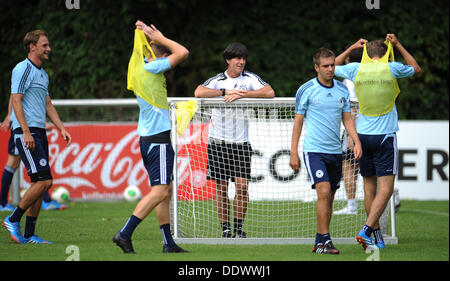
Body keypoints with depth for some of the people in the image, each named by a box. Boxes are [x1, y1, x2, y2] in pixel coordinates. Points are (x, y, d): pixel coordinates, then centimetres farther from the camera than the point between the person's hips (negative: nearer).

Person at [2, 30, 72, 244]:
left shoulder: (43, 74, 20)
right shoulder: (23, 69, -8)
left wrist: (62, 129, 14)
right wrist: (26, 132, -20)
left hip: (39, 132, 9)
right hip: (26, 132, -9)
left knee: (39, 184, 5)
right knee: (44, 180, -15)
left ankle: (29, 235, 7)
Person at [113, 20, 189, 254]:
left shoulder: (142, 66, 12)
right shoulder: (152, 68, -14)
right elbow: (183, 52, -15)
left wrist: (148, 35, 17)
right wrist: (160, 38, -4)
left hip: (147, 137, 10)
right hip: (159, 140, -10)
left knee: (165, 191, 11)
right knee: (160, 191, -10)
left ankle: (169, 243, 11)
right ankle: (124, 234, -15)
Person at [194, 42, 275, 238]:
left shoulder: (250, 78, 3)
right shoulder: (217, 80, 0)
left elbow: (269, 93, -14)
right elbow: (199, 92, -18)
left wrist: (241, 94, -21)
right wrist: (226, 92, -24)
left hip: (241, 142, 1)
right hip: (218, 141, 0)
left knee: (242, 186, -7)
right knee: (221, 186, 1)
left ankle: (239, 227, 5)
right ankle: (225, 228, 8)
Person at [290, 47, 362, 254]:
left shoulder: (342, 90, 9)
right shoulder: (306, 90, -4)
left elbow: (347, 119, 15)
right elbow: (298, 121, 0)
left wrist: (356, 142, 0)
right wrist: (293, 152, -3)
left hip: (335, 151, 5)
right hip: (314, 150, -5)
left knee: (329, 198, 7)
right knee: (324, 191, -19)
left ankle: (320, 242, 15)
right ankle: (325, 240, -16)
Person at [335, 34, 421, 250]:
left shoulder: (356, 69, 1)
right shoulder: (392, 68, -4)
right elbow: (416, 68, 18)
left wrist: (352, 48, 26)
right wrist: (398, 45, 23)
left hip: (363, 135, 3)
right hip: (385, 136, -3)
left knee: (369, 187, 11)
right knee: (385, 189, -5)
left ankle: (376, 237, 16)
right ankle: (366, 230, -21)